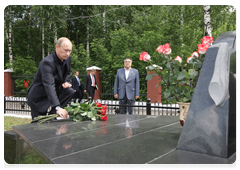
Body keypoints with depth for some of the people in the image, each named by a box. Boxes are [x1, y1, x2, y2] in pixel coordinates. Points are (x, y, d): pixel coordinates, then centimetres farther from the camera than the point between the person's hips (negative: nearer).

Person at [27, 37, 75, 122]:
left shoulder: (67, 59, -5)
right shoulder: (47, 62, -31)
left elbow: (68, 72, 17)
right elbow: (49, 86, -43)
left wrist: (66, 82, -9)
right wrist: (57, 107, -53)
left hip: (55, 91, 7)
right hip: (38, 97, -7)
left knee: (70, 91, -19)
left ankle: (52, 114, -9)